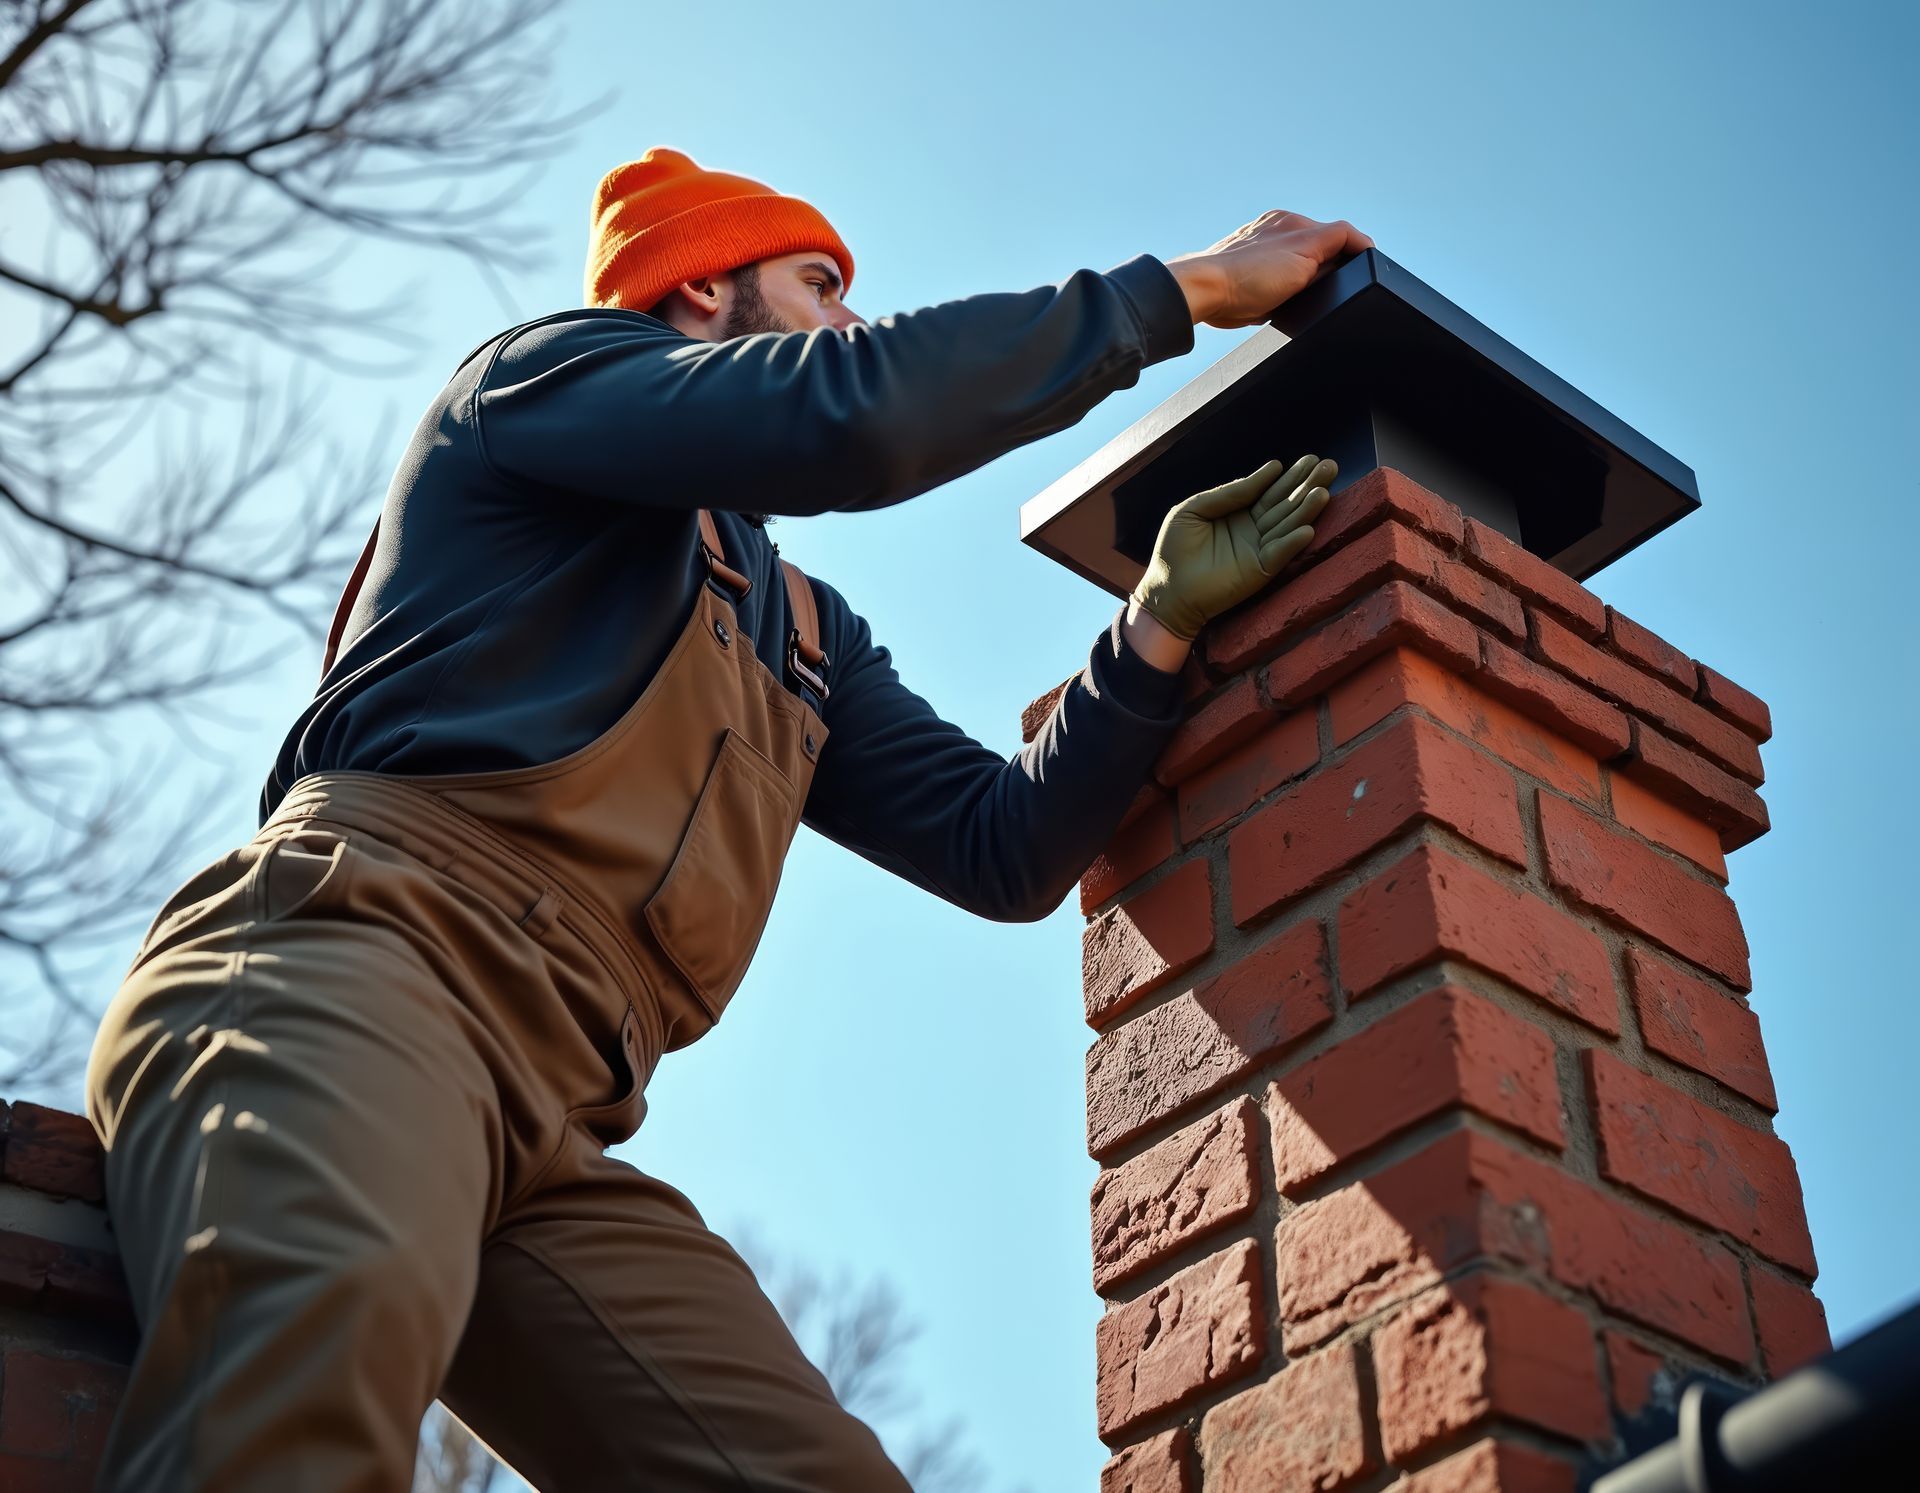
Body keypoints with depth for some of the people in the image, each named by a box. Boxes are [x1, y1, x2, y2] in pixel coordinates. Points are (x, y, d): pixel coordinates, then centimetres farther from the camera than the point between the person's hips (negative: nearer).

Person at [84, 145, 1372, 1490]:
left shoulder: (813, 634, 33)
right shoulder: (549, 370, 14)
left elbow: (1006, 850, 25)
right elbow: (856, 418, -6)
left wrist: (1164, 622, 15)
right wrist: (1183, 289, 4)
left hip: (560, 1139, 7)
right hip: (363, 940, -7)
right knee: (334, 1307, -40)